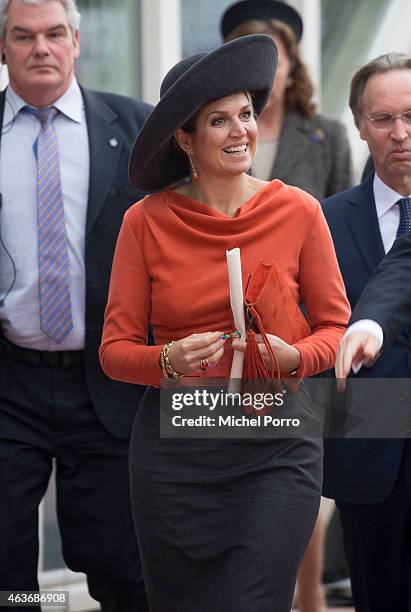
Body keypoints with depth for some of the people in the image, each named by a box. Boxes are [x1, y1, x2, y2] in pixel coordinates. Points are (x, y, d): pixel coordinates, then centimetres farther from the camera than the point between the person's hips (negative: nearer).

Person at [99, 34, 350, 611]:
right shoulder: (146, 222, -2)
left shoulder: (297, 211, -3)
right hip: (173, 449, 1)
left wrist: (294, 358, -16)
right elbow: (115, 348, 0)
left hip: (275, 449, -1)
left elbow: (335, 327, 5)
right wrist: (169, 361, -20)